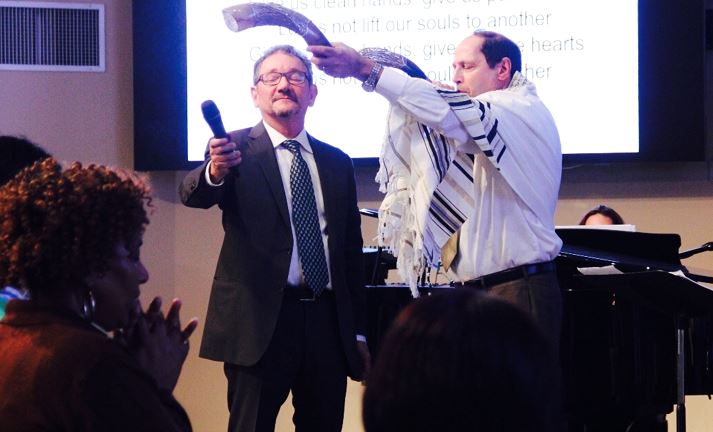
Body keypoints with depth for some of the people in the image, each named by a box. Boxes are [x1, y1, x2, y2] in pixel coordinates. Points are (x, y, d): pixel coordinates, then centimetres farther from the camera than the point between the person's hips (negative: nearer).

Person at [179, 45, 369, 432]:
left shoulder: (336, 163, 14)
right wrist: (215, 171, -42)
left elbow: (351, 250, 16)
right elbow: (192, 195, -19)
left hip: (327, 323, 4)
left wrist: (358, 331, 14)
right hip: (260, 319, -4)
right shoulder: (236, 149, 1)